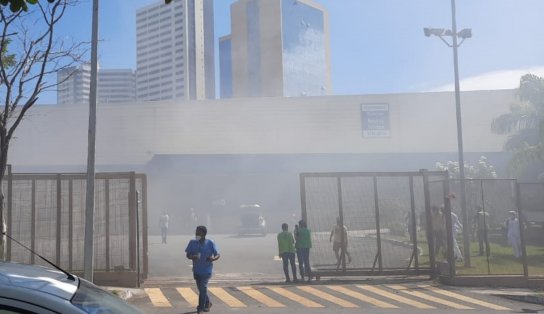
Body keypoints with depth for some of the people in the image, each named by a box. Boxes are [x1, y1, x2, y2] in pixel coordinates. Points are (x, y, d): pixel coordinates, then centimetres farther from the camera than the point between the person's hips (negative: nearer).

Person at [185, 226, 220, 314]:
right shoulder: (192, 243, 0)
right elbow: (188, 254, 2)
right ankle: (207, 303, 38)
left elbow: (218, 255, -3)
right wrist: (192, 257, -21)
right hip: (196, 270, 4)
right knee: (201, 289, 15)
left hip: (206, 270, -4)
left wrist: (213, 258, -25)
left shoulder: (210, 243, -7)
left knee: (203, 288, -10)